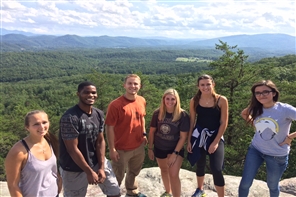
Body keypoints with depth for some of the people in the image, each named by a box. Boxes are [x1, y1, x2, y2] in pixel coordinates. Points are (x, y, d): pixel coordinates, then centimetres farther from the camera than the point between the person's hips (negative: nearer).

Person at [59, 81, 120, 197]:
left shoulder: (99, 114, -2)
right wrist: (89, 172, -13)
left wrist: (101, 167, -7)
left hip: (97, 161, 6)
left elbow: (100, 141, 0)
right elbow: (72, 149, -20)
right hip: (74, 169, -5)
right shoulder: (70, 118, -23)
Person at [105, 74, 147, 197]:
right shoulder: (115, 105, -23)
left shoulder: (142, 101, -4)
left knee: (134, 172, 29)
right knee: (117, 177, 14)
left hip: (139, 146, 6)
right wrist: (112, 149, -18)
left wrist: (144, 134, 11)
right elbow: (109, 128, -19)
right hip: (122, 148, -6)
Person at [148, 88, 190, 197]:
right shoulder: (157, 113, -13)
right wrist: (150, 148, 2)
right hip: (159, 148, 4)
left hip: (175, 148, -3)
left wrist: (175, 153, -17)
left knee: (174, 175, -11)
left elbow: (183, 137, -16)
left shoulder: (183, 115, -20)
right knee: (164, 170, 22)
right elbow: (152, 131, -2)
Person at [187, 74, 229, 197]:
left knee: (216, 169, -9)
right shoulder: (194, 101, -4)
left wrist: (215, 142, -11)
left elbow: (224, 123, -8)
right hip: (198, 136, 3)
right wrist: (189, 140, 1)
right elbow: (192, 122, 2)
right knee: (200, 165, 17)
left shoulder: (221, 100, -10)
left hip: (215, 136, -2)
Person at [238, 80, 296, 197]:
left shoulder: (285, 109, -21)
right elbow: (244, 114, 15)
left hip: (277, 155, -3)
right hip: (255, 150, 3)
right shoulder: (256, 109, -7)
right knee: (245, 184, 7)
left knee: (273, 186, 20)